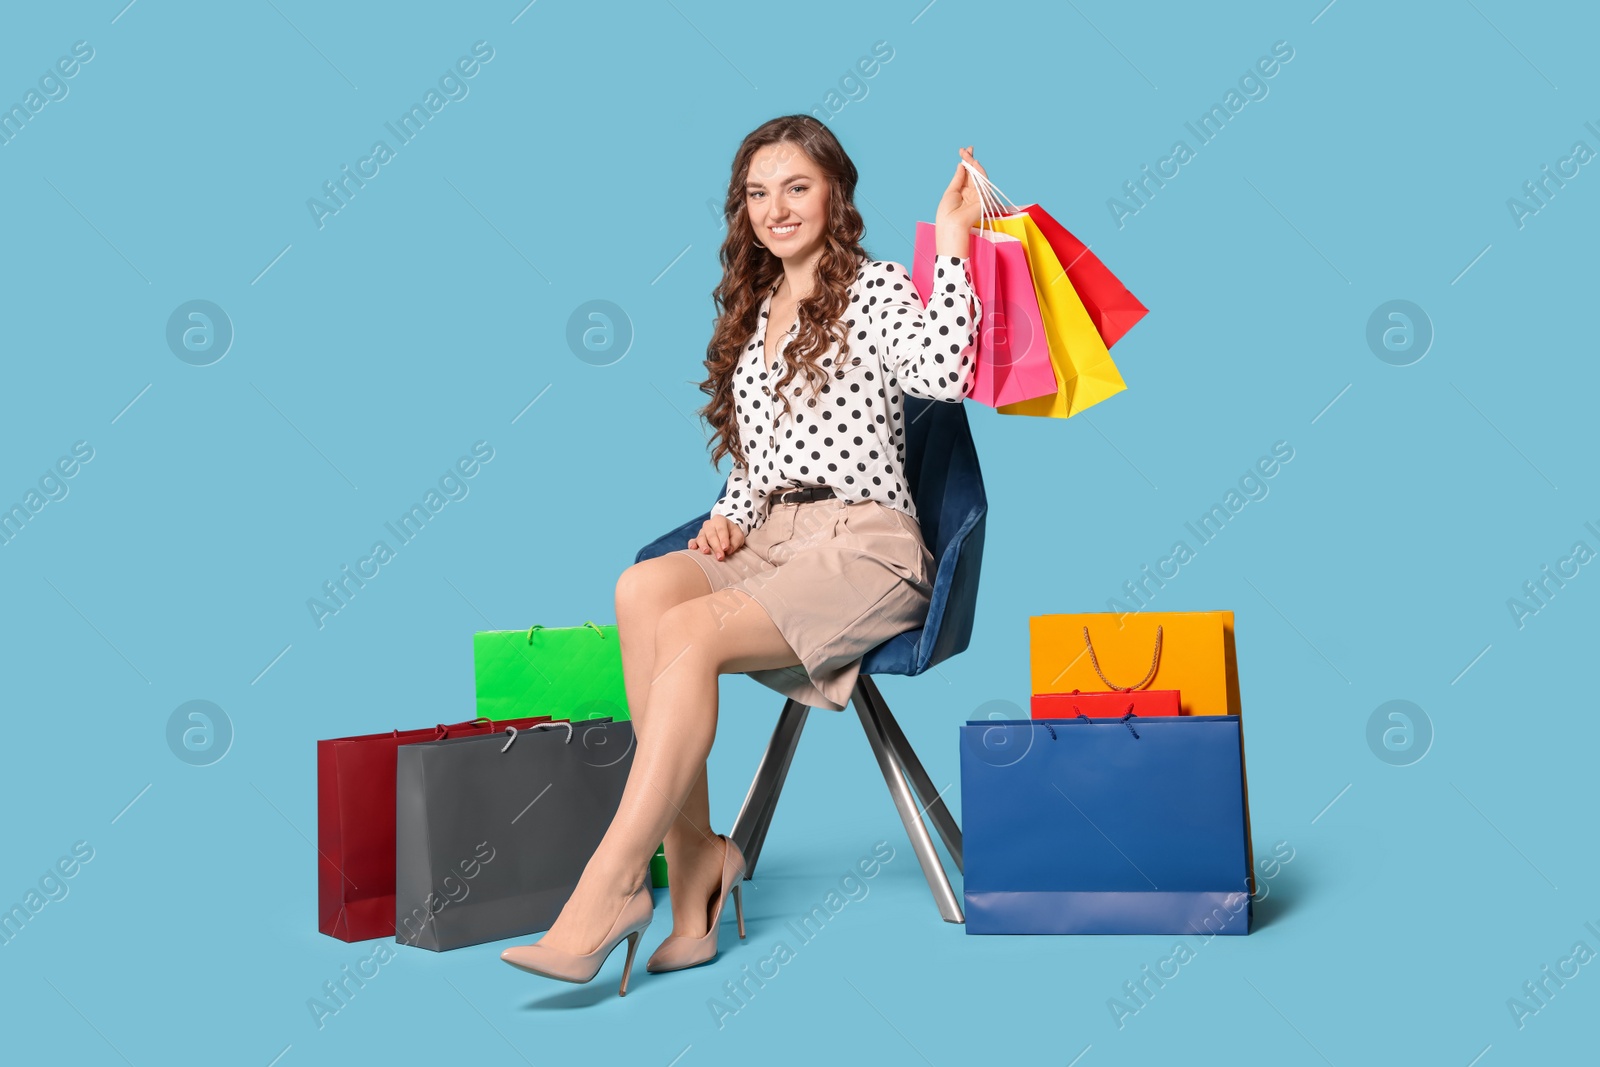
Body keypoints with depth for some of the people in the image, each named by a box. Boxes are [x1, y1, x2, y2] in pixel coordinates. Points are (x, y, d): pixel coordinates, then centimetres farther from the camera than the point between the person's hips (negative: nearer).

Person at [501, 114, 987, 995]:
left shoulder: (877, 288, 5)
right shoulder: (749, 313, 23)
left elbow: (941, 375, -18)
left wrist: (953, 240, -15)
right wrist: (727, 518, 5)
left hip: (865, 549, -5)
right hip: (770, 543, 5)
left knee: (692, 634, -30)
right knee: (641, 589, -27)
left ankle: (604, 894, -27)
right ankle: (692, 852, -24)